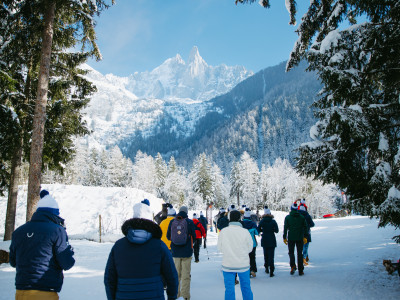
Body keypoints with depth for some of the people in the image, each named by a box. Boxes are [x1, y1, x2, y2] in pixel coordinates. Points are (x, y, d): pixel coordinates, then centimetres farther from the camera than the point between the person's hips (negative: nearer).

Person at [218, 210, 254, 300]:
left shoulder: (223, 231, -9)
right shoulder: (245, 232, -11)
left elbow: (220, 248, 2)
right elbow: (250, 248, 1)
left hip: (228, 265, 0)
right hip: (243, 265, 0)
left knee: (229, 288, 9)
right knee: (246, 287, 16)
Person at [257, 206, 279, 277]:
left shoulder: (262, 221, -4)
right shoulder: (273, 221, -8)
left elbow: (258, 230, 0)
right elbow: (277, 230, -8)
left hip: (264, 240, 2)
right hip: (272, 240, -2)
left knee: (266, 254, 18)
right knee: (271, 255, -1)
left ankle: (267, 268, 26)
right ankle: (271, 272, -6)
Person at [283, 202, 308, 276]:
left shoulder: (287, 217, -2)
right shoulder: (302, 217, 3)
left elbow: (285, 228, -4)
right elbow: (305, 227, 3)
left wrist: (284, 237, 0)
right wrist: (305, 237, 9)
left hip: (291, 238, -1)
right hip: (300, 238, 1)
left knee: (291, 252, 10)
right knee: (300, 253, 8)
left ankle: (293, 266, -15)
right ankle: (300, 270, 8)